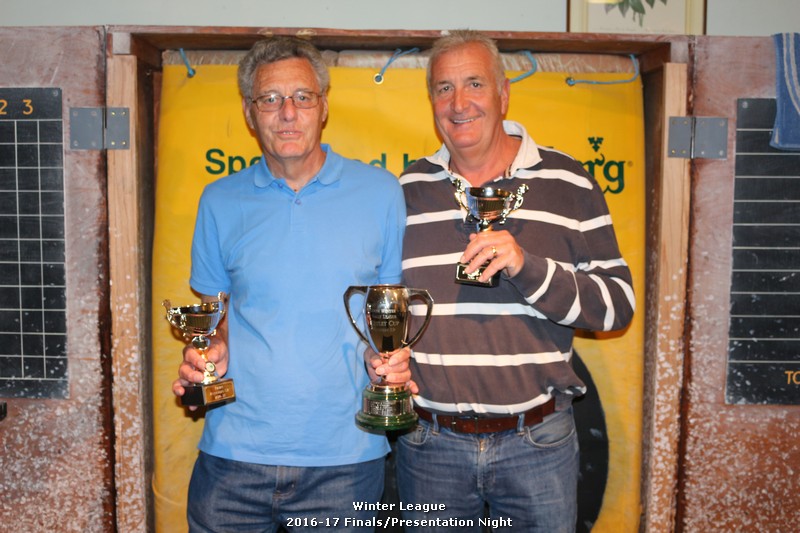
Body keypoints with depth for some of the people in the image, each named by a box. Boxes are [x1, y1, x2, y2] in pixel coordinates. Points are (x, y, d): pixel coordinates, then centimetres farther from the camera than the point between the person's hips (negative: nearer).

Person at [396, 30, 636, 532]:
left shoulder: (567, 182, -2)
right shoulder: (407, 190, 5)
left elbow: (618, 305, -7)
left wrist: (527, 267, -21)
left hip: (538, 441, -1)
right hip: (429, 440, 2)